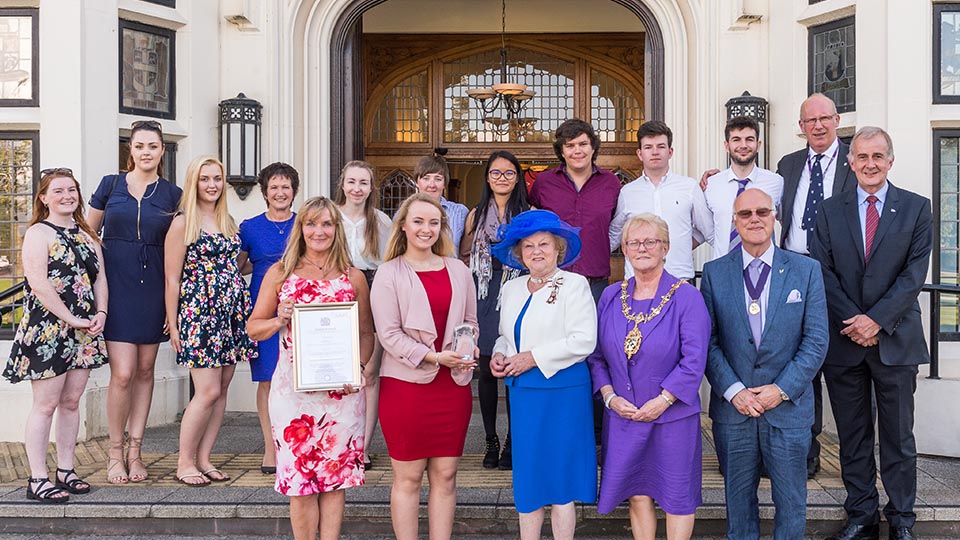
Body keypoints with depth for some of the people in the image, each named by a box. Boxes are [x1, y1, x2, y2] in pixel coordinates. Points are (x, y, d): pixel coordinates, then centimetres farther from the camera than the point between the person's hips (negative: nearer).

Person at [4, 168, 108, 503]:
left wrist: (101, 313, -2)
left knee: (71, 402, 10)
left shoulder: (86, 235, 17)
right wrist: (72, 319, -15)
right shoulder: (38, 233, -5)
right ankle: (37, 479, 4)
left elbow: (100, 276, 15)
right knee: (46, 404, -3)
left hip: (83, 331, 6)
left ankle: (66, 471, 18)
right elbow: (38, 283, -15)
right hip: (47, 329, -6)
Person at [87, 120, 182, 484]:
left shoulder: (172, 194, 6)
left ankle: (134, 450, 18)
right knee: (123, 373, -8)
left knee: (145, 370, 7)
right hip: (116, 286, -1)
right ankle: (115, 451, 10)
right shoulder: (110, 185, 5)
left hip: (154, 288, 2)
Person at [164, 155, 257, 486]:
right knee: (208, 392, -9)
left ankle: (203, 459, 16)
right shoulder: (183, 223, -3)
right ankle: (184, 463, 6)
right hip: (199, 312, -6)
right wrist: (173, 325, -8)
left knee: (221, 389, 6)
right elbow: (172, 278, -5)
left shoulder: (228, 222, 15)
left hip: (231, 311, 7)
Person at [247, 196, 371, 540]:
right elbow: (254, 328, 9)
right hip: (294, 390, 0)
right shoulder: (280, 273, 6)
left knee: (335, 476, 5)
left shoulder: (353, 277, 7)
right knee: (299, 478, 2)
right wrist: (279, 321, -12)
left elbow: (367, 333, 9)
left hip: (341, 391, 1)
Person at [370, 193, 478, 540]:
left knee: (445, 475, 8)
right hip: (406, 383, -3)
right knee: (408, 477, 4)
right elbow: (388, 334, -9)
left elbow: (470, 320, 15)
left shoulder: (458, 270, 10)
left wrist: (469, 350, -6)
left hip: (453, 382, 4)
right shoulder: (389, 273, -2)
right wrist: (434, 357, -18)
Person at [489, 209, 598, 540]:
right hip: (522, 393, 6)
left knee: (559, 477, 1)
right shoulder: (512, 289, 14)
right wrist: (498, 356, 1)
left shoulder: (574, 284, -5)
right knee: (527, 477, 11)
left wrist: (533, 358, -16)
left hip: (562, 393, -6)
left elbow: (583, 340, -15)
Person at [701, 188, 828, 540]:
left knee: (791, 503, 10)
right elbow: (707, 341, -2)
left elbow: (816, 340, -3)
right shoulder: (714, 273, 2)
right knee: (738, 499, 13)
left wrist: (782, 389, -11)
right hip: (732, 407, 1)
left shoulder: (807, 270, 1)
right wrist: (733, 391, -12)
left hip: (788, 407, 0)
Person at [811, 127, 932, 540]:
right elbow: (823, 272, 0)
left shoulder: (916, 208, 2)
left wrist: (877, 319, -15)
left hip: (895, 339, -1)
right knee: (852, 436, 10)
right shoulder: (830, 210, 6)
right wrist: (852, 321, -11)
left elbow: (915, 273, -6)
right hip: (843, 340, 2)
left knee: (898, 436, 9)